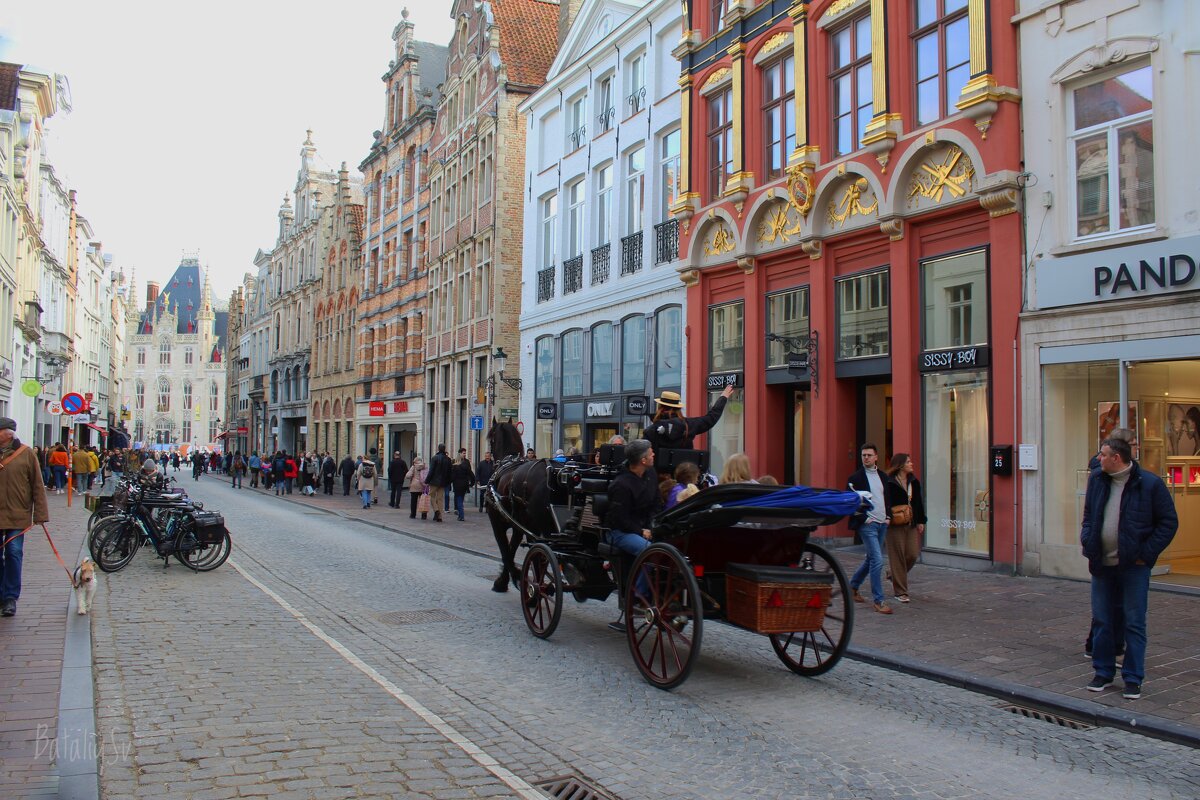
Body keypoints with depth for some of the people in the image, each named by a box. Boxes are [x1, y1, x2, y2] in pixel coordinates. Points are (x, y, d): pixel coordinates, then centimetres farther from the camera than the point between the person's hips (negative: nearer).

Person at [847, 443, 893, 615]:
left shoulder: (882, 476, 12)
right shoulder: (856, 477, -6)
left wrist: (888, 516, 8)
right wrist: (864, 518, -13)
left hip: (882, 523, 7)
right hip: (867, 524, -7)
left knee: (871, 559, 15)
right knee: (877, 560, -12)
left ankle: (853, 586, 33)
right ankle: (878, 600, -7)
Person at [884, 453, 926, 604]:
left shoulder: (914, 482, 12)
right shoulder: (890, 483, -8)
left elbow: (918, 502, 15)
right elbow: (887, 502, -12)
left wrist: (921, 521, 9)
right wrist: (888, 518, -24)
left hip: (912, 524, 6)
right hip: (896, 524, -6)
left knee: (913, 555, 3)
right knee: (898, 557, -1)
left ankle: (896, 576, 31)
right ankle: (900, 591, 5)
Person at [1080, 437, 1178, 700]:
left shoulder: (1150, 483, -9)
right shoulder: (1096, 480, 6)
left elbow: (1169, 523, -4)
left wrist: (1146, 553, -9)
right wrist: (1088, 545, 1)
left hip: (1133, 565, -5)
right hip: (1102, 564, 5)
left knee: (1134, 623, 2)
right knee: (1102, 621, 11)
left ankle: (1133, 679, 11)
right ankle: (1104, 673, 23)